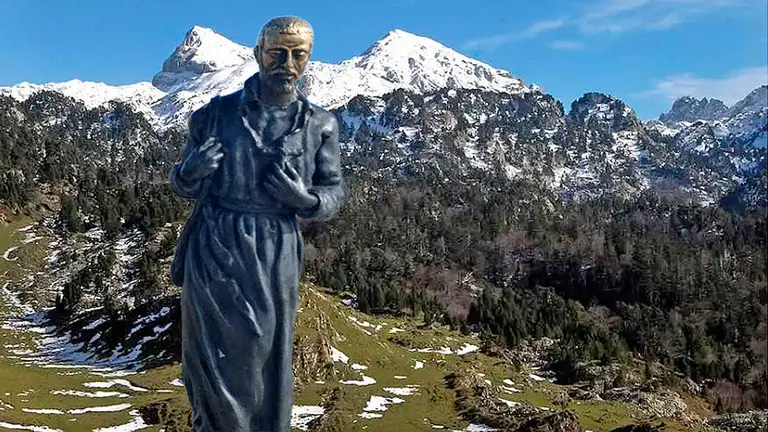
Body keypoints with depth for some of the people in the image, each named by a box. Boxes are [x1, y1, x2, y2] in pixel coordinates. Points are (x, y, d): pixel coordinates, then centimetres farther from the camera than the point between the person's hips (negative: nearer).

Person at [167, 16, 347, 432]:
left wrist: (303, 197, -17)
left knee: (268, 364, 8)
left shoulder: (319, 125, 0)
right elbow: (184, 185, 8)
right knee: (216, 364, 5)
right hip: (214, 254, 0)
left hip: (274, 260, 1)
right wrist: (192, 171, -15)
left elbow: (335, 193, 4)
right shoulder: (216, 113, -1)